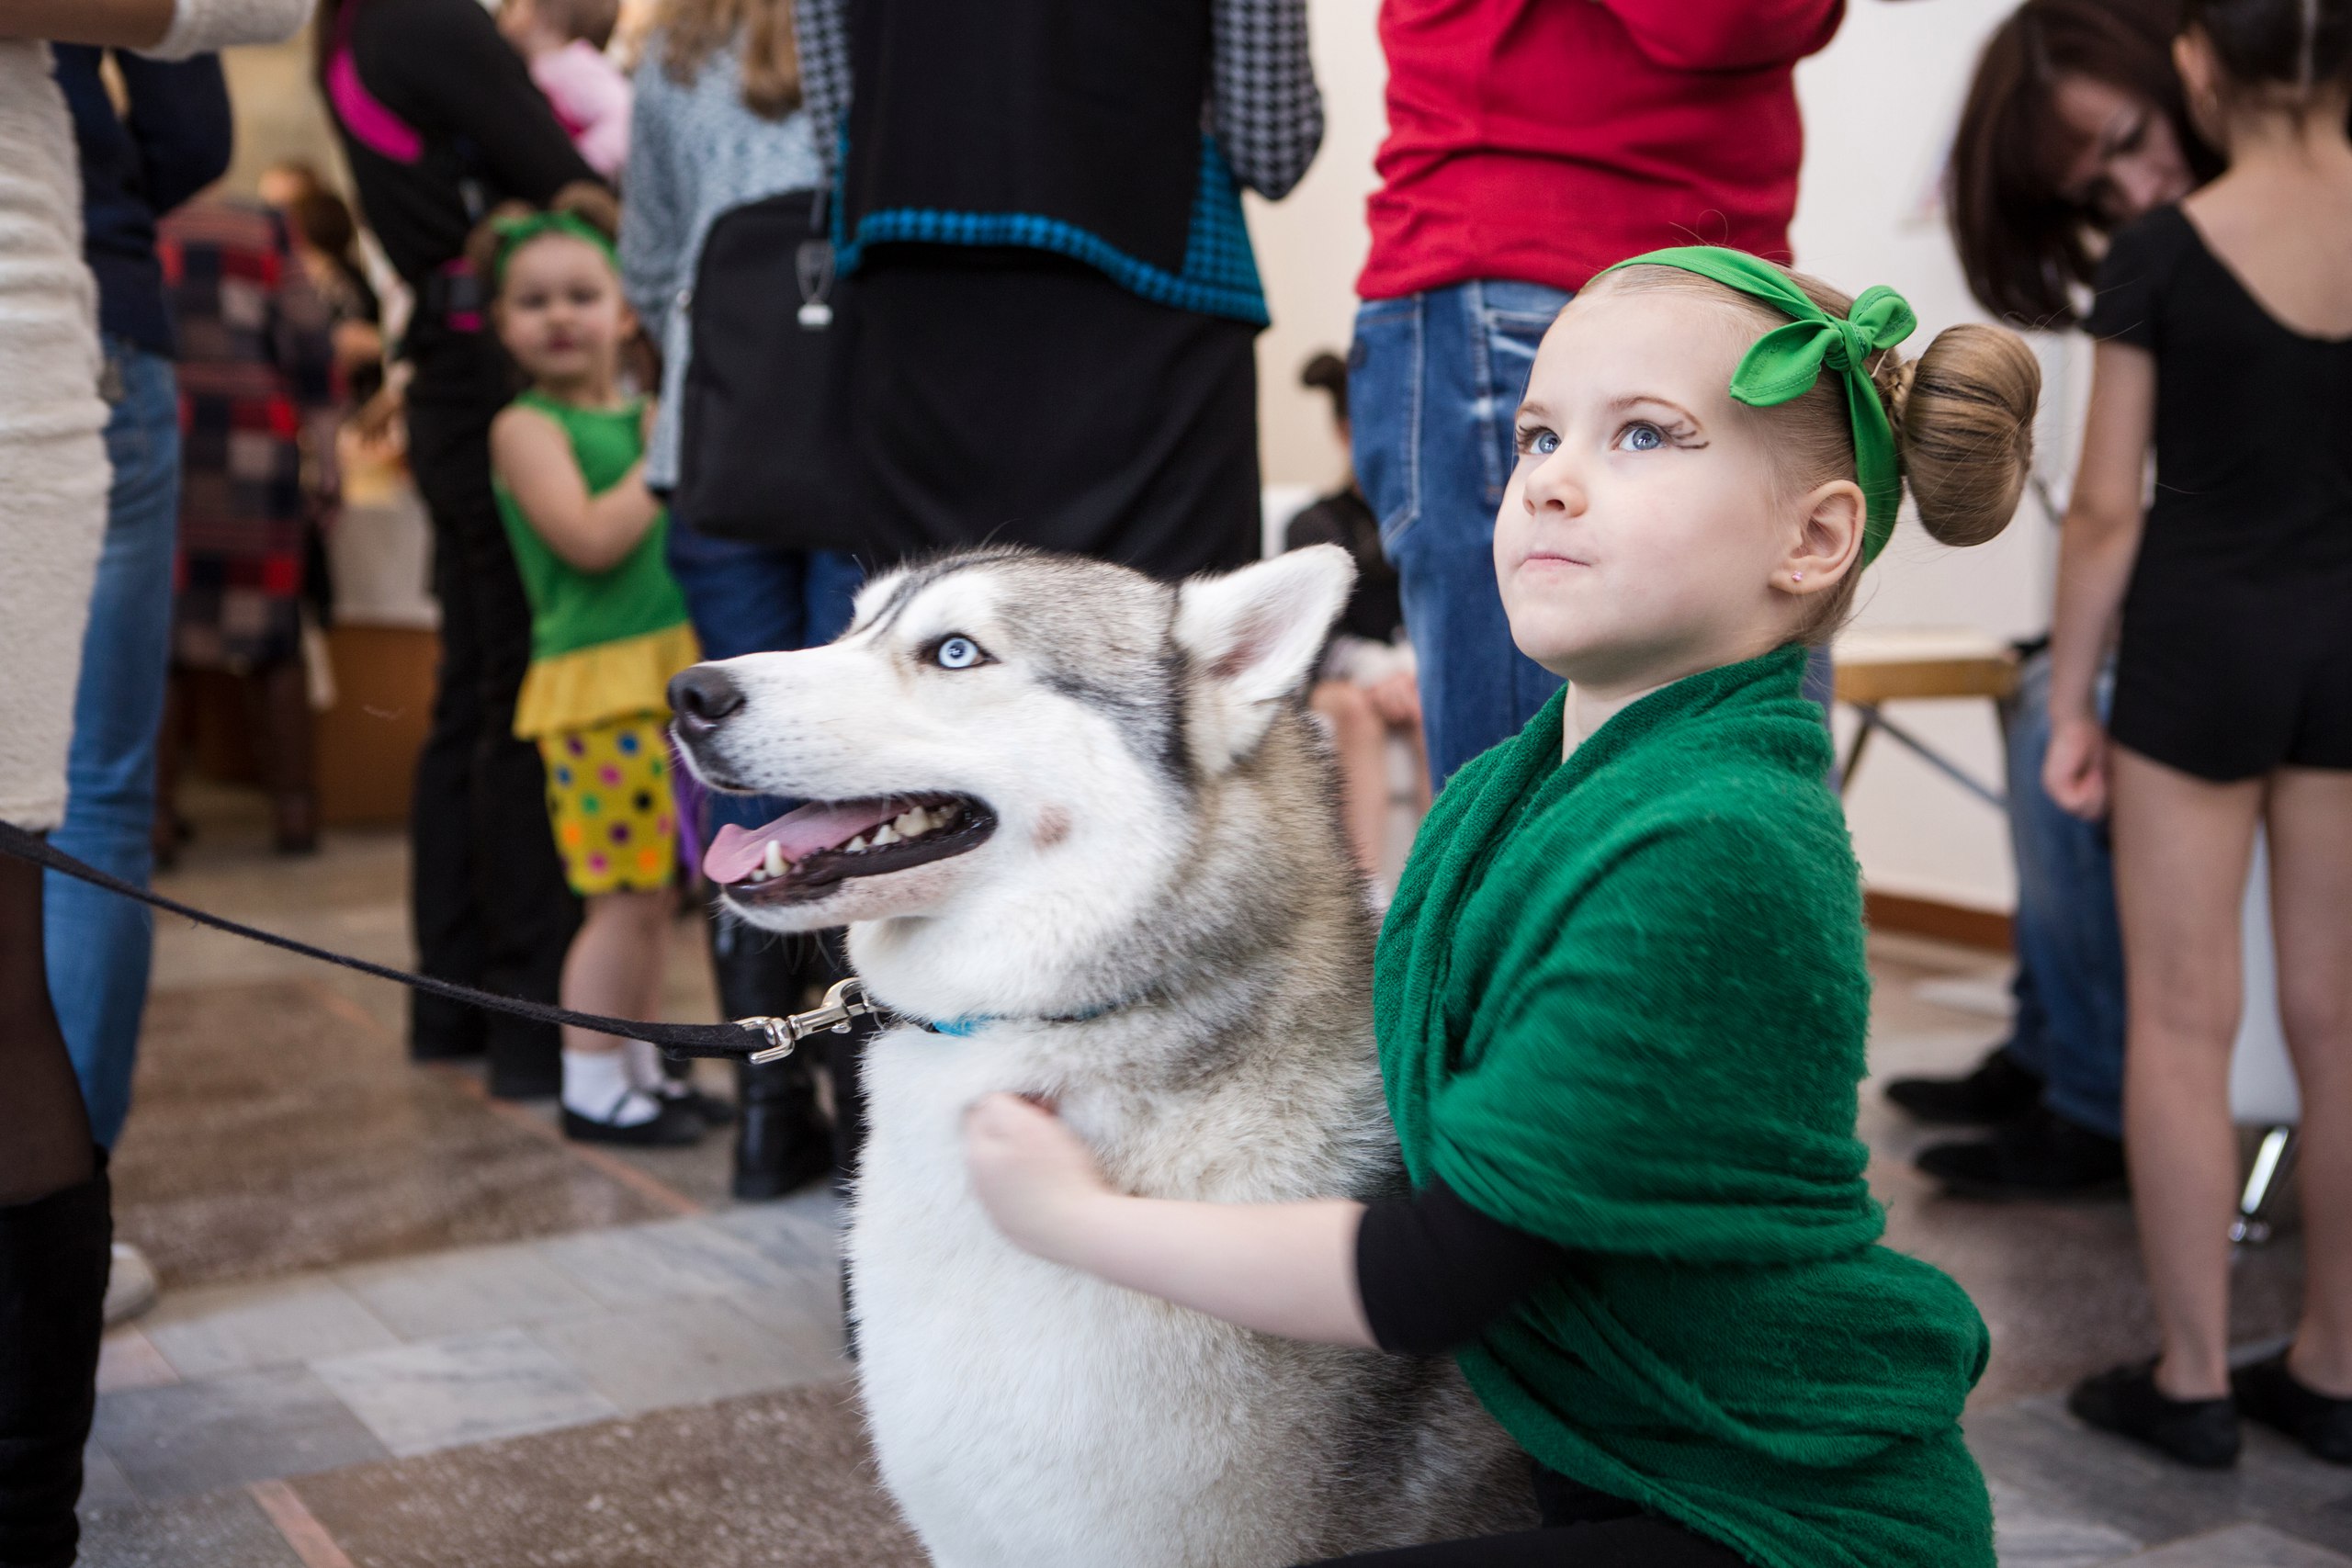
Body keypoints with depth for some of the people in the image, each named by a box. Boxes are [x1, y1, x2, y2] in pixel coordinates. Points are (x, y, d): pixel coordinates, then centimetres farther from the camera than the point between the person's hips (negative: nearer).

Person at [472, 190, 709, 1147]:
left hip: (673, 673, 7)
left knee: (655, 891, 11)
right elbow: (592, 538, -17)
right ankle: (591, 1088, 3)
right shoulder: (527, 427, -4)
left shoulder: (647, 415, 16)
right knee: (626, 896, -8)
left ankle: (633, 1072, 22)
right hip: (596, 681, -7)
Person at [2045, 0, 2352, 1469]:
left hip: (2202, 642, -4)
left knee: (2184, 1022, 5)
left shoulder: (2161, 251, -11)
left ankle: (2194, 1379, 13)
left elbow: (2109, 508, -9)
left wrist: (2072, 699, 0)